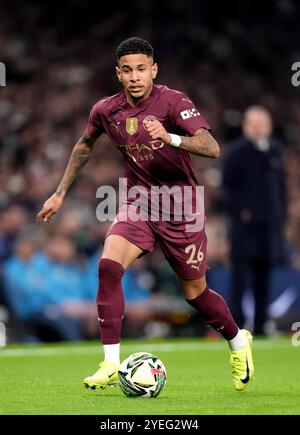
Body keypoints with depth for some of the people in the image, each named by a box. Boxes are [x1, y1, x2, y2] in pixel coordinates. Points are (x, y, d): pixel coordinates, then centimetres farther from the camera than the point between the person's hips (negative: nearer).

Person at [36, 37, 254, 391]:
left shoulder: (173, 102, -17)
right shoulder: (105, 110, -3)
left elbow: (212, 148, -28)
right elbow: (84, 146, 19)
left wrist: (170, 138, -44)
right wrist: (60, 194, 19)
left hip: (181, 207, -3)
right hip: (139, 202, 3)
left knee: (194, 292, 5)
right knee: (108, 265, -22)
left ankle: (238, 342, 36)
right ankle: (111, 364, -18)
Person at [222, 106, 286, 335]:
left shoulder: (275, 150, 10)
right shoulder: (238, 151, -5)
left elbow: (281, 184, 16)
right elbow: (228, 185, -5)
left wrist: (281, 213, 10)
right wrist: (239, 211, -13)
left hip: (270, 226, 5)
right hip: (246, 222, -5)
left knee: (264, 276, 9)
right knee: (240, 273, -7)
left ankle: (261, 326, 14)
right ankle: (237, 323, -6)